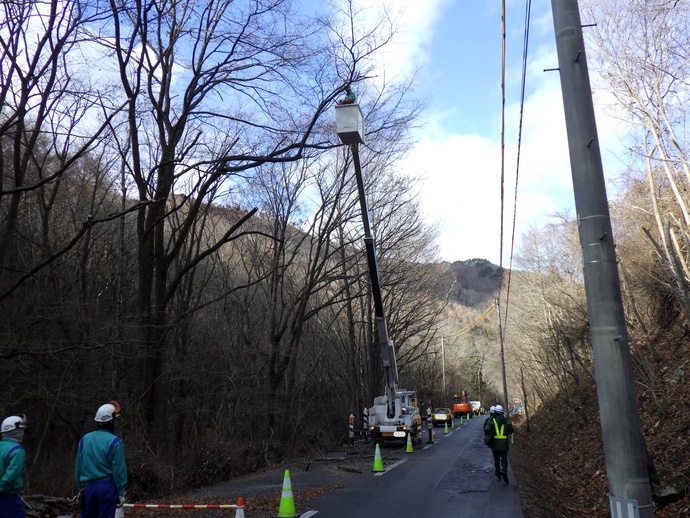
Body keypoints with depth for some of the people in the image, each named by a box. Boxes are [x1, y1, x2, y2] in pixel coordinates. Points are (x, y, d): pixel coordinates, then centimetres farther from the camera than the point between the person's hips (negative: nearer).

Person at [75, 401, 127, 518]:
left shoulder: (84, 439, 2)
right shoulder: (114, 442, -14)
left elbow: (78, 467, 9)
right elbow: (119, 470, -12)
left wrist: (80, 488, 20)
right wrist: (121, 492, -3)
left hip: (88, 487, 5)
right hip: (107, 487, -5)